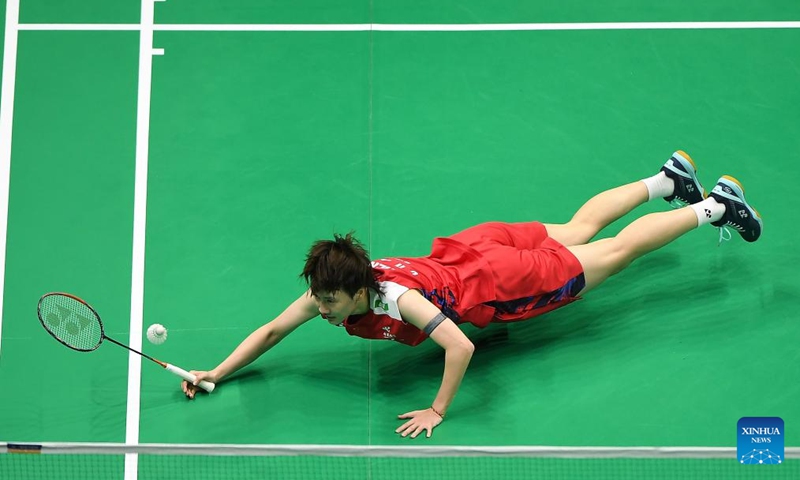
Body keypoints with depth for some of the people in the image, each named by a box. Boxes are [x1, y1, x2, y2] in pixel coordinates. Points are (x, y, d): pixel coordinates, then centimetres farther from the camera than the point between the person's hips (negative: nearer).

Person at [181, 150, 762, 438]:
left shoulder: (396, 298, -40)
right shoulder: (331, 289, -21)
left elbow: (461, 347, -44)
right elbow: (271, 331, -13)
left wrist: (437, 412, -38)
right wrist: (217, 374, -21)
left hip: (495, 280, -6)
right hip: (466, 249, 6)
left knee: (614, 251, 11)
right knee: (577, 229, 26)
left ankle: (716, 205, 28)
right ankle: (668, 178, 46)